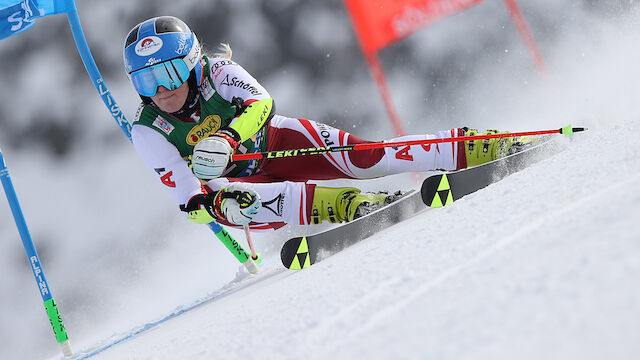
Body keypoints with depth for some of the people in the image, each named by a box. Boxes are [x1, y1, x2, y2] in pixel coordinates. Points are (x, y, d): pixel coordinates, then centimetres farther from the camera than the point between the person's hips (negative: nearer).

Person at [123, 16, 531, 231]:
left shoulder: (216, 72, -17)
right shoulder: (149, 133, -16)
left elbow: (261, 103, -32)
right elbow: (185, 193, -18)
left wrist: (227, 140, -51)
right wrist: (206, 204, -42)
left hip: (275, 142, 0)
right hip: (239, 183, 0)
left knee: (362, 159, -23)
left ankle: (472, 149, -16)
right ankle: (344, 204, -53)